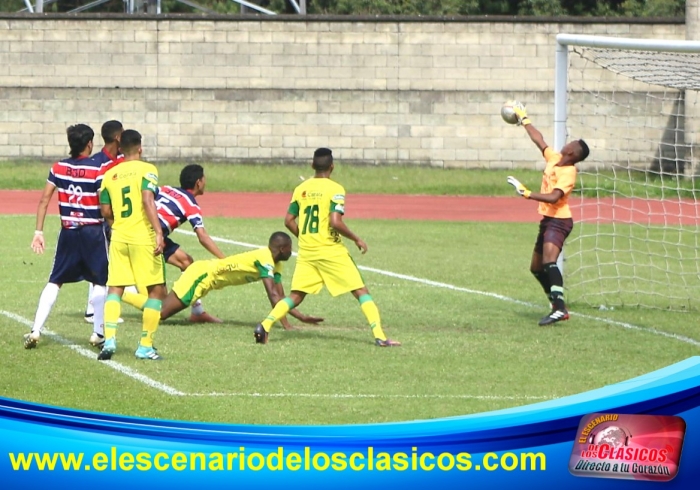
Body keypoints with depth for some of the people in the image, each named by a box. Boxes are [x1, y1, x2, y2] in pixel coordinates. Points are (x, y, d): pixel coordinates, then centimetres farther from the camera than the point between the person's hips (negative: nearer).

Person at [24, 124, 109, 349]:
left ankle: (36, 330, 1)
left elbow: (44, 200, 1)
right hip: (92, 231, -4)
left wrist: (38, 232, 4)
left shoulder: (58, 168, 2)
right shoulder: (97, 170, -10)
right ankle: (98, 332, 6)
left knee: (54, 282, 10)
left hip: (68, 231, 4)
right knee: (101, 282, 9)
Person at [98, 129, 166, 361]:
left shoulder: (110, 175, 9)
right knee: (157, 289, 6)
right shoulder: (146, 170, -4)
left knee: (114, 289, 8)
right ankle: (145, 346, 3)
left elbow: (105, 212, 11)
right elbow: (148, 200, -18)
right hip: (143, 237, -4)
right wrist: (158, 231, -22)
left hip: (118, 237, 4)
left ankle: (109, 339, -10)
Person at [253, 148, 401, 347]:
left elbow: (289, 221, 10)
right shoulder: (335, 189, -8)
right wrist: (356, 239, -5)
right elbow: (335, 222, -18)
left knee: (295, 296, 11)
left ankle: (265, 325, -11)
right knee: (361, 291, 2)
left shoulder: (301, 189, 8)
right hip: (331, 251, -5)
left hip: (306, 252, 5)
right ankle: (379, 336, -9)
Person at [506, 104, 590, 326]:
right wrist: (524, 120, 28)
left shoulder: (569, 172, -18)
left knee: (549, 262, -28)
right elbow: (539, 140, 21)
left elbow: (553, 197, -30)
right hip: (547, 219, 10)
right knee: (536, 268, 15)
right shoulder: (553, 158, 6)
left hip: (559, 221, -10)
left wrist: (527, 193, -31)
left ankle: (559, 308, -38)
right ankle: (557, 305, 21)